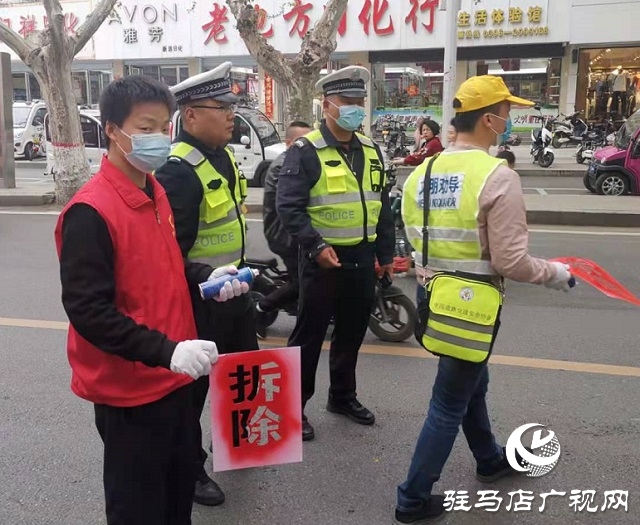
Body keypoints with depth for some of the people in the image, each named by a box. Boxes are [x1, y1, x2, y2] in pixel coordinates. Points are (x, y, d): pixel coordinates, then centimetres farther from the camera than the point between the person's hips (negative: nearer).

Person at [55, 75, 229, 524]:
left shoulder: (156, 193, 7)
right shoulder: (90, 211, -20)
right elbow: (88, 310, -23)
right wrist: (165, 351, -30)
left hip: (174, 378, 8)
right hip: (129, 388, -8)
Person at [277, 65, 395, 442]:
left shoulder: (370, 150, 11)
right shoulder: (306, 151, -11)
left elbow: (382, 205, 17)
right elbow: (289, 206, -16)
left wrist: (386, 253, 15)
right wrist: (316, 246, -24)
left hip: (362, 258, 7)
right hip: (325, 259, -6)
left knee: (352, 333, 17)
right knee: (309, 336, 2)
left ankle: (343, 396, 34)